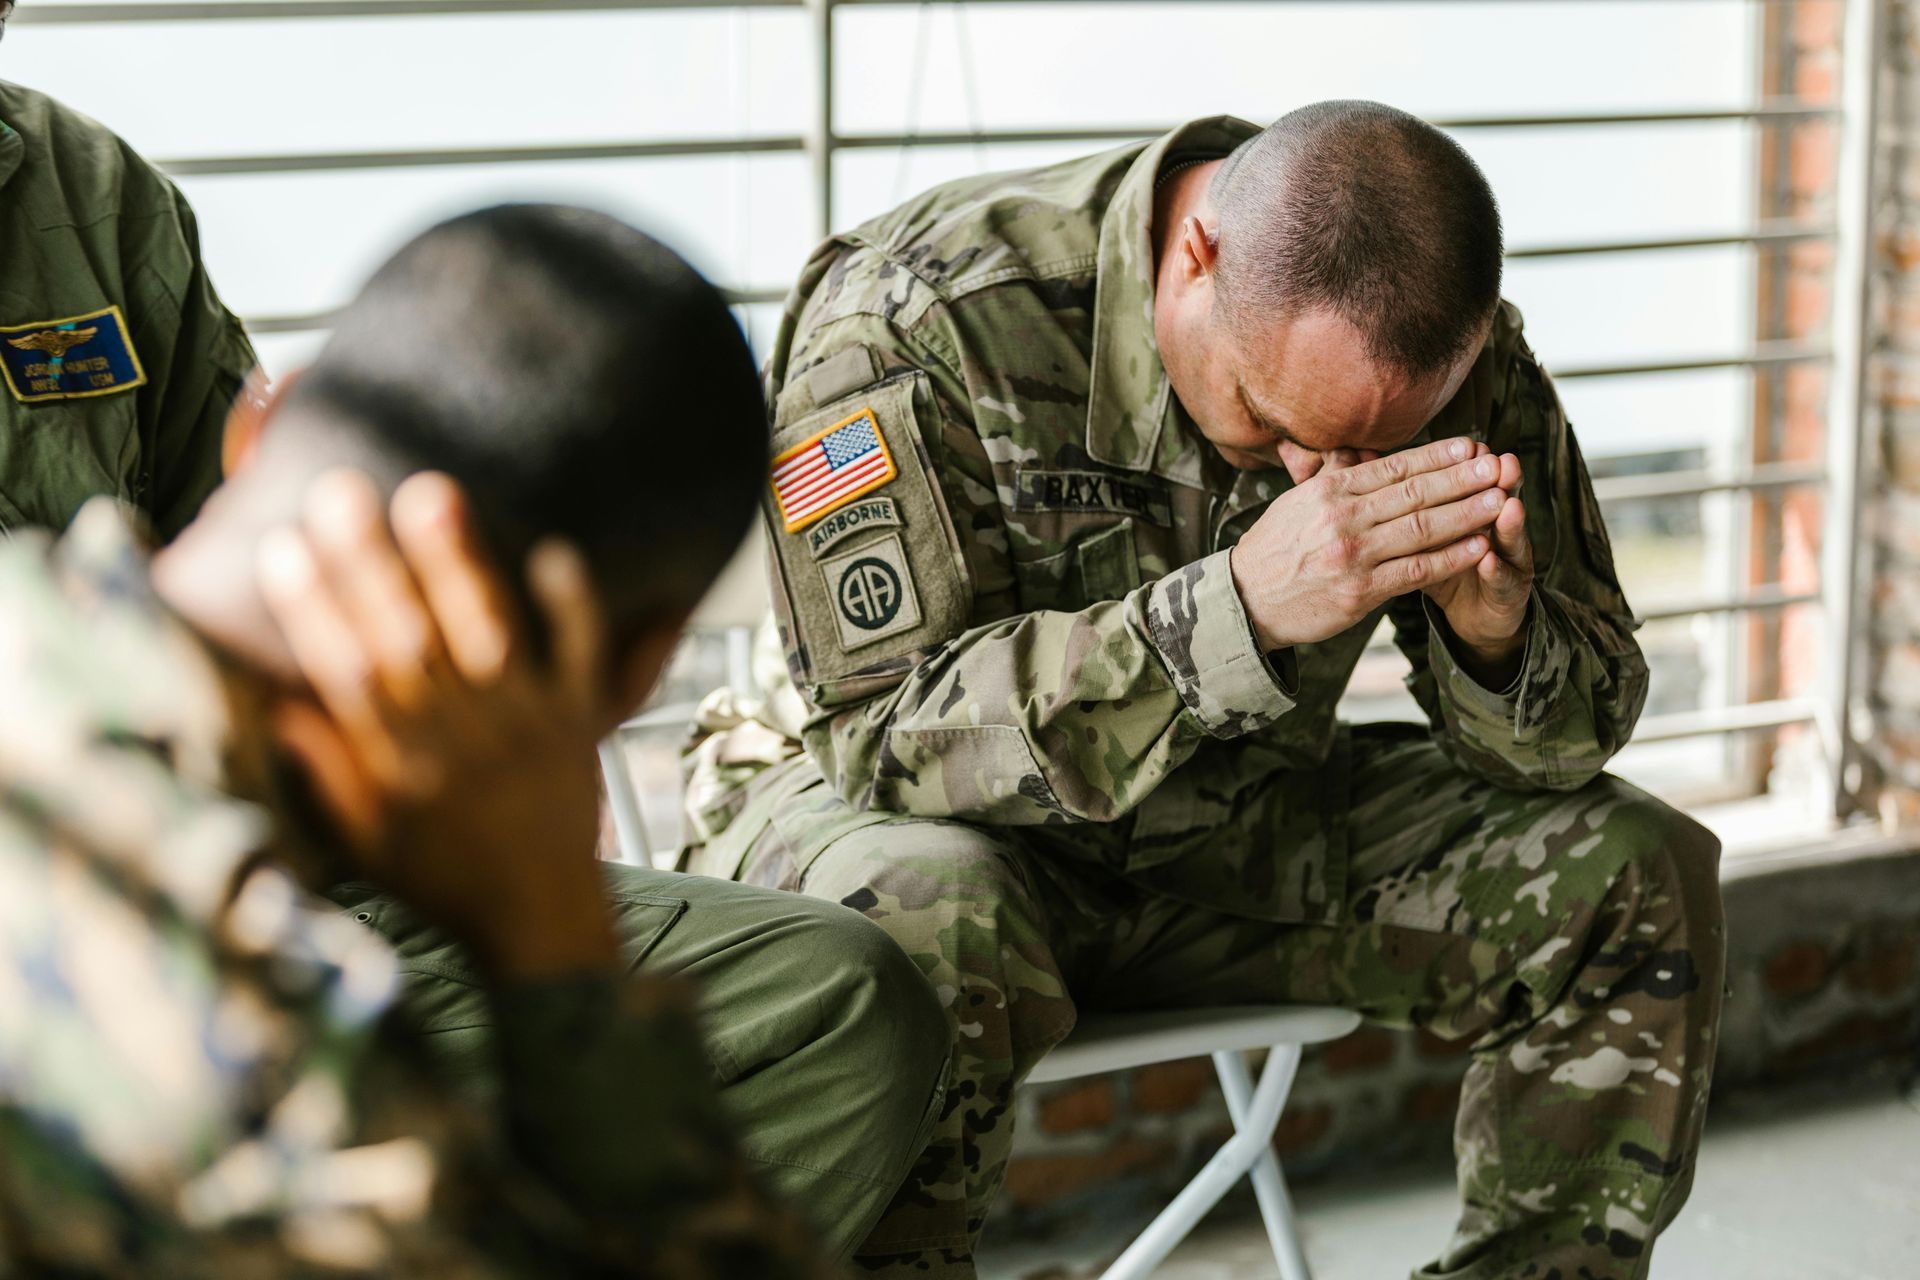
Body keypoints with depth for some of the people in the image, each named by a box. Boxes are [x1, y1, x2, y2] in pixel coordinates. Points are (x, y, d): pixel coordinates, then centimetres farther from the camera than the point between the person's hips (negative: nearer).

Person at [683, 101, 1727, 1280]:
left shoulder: (1463, 356, -12)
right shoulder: (915, 313, -27)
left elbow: (1579, 725, -6)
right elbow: (892, 730, -30)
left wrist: (1499, 634, -32)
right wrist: (1244, 609, -42)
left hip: (1244, 831, 5)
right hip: (948, 823, -4)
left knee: (1635, 881, -11)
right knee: (916, 923, -39)